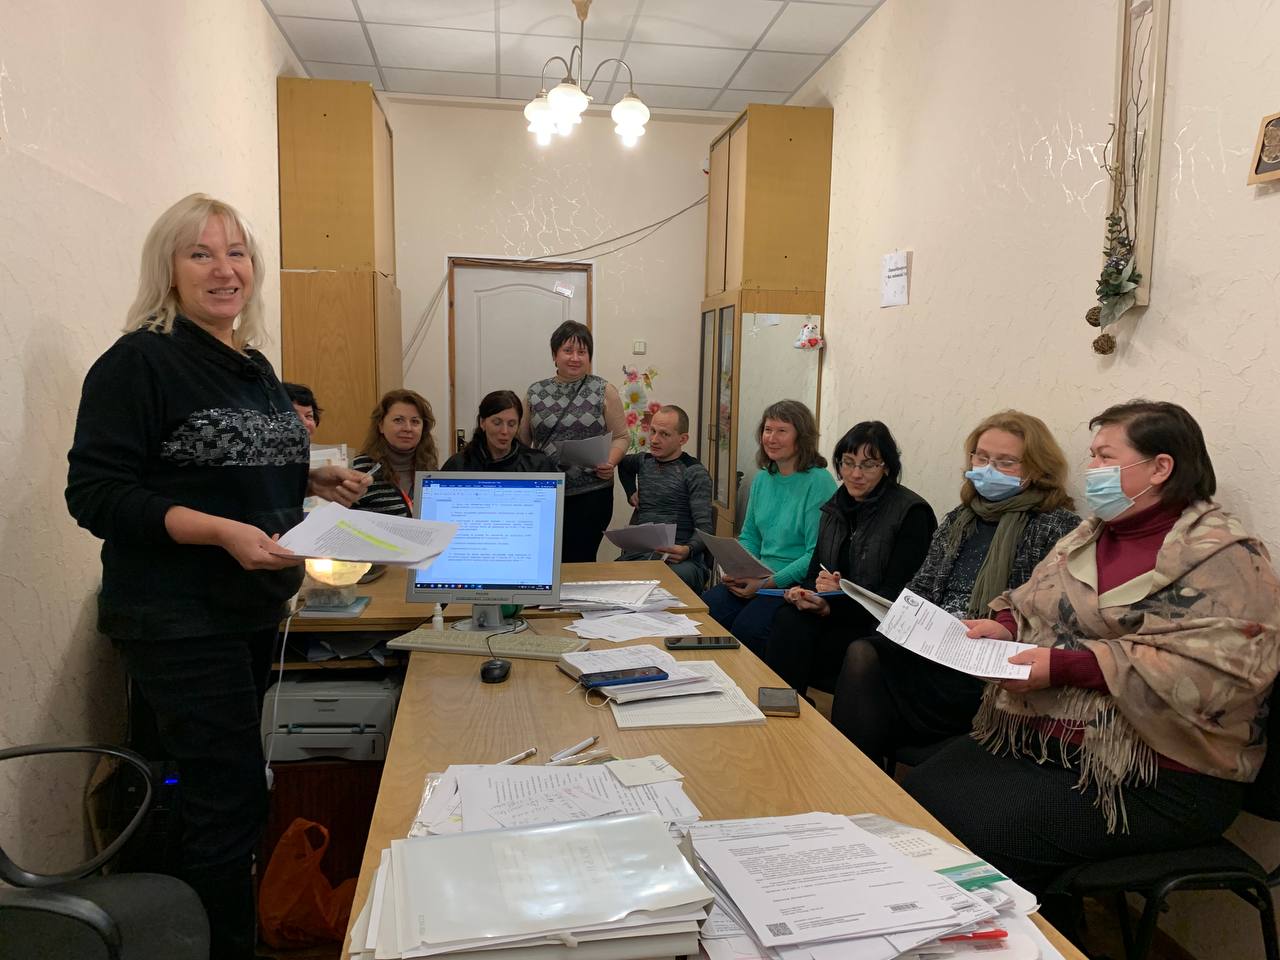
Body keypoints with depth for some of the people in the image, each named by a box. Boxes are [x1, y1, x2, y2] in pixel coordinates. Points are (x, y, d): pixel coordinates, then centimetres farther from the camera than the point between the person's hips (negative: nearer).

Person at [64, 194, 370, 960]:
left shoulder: (254, 365, 10)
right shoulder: (140, 362, -13)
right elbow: (96, 493, -19)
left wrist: (313, 482, 4)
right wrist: (222, 532, -29)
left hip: (255, 610, 8)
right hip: (181, 622, -8)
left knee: (232, 789, 20)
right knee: (231, 801, -3)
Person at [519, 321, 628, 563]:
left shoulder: (604, 391, 2)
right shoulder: (536, 393, 9)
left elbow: (621, 437, 4)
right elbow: (523, 441, 14)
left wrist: (610, 463, -13)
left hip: (590, 494, -2)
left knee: (579, 562, -2)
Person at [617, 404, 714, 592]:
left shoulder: (695, 473, 1)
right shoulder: (644, 461, 22)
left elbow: (705, 528, -8)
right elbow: (623, 464, 48)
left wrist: (688, 550, -28)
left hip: (679, 560, -4)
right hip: (636, 555, 5)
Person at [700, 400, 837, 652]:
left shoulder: (819, 482, -10)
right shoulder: (762, 479, 13)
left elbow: (817, 553, -15)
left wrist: (768, 583, -19)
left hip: (799, 583, -6)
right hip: (758, 577, 6)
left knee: (747, 627, -29)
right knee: (703, 610, -18)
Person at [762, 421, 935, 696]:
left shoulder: (911, 513, -8)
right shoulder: (835, 507, 13)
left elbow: (896, 595, -12)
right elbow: (815, 569, 12)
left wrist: (832, 607, -22)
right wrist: (805, 592, -13)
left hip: (878, 627, -6)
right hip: (831, 611, 6)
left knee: (791, 631, -28)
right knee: (787, 619, -26)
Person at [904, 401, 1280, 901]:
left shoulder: (1223, 555, -10)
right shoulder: (1087, 536, 13)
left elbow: (1218, 672, -23)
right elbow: (1031, 604, 22)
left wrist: (1067, 667, -25)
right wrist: (1005, 626, -3)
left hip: (1154, 779, -7)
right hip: (1036, 740, 7)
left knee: (983, 831, -23)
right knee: (922, 794, -9)